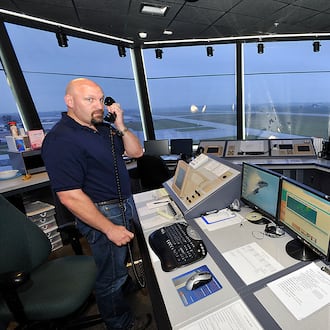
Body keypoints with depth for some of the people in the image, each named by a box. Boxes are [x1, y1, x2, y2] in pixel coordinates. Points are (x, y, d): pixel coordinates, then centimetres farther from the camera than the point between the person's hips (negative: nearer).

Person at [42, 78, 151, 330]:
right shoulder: (61, 140, -21)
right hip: (103, 213, -8)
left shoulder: (103, 128, 5)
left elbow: (136, 152, 5)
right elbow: (70, 196, -25)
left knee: (127, 256, 27)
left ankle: (127, 285, 56)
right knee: (111, 276, 13)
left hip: (125, 205, 8)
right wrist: (110, 228, -22)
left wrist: (120, 126, -10)